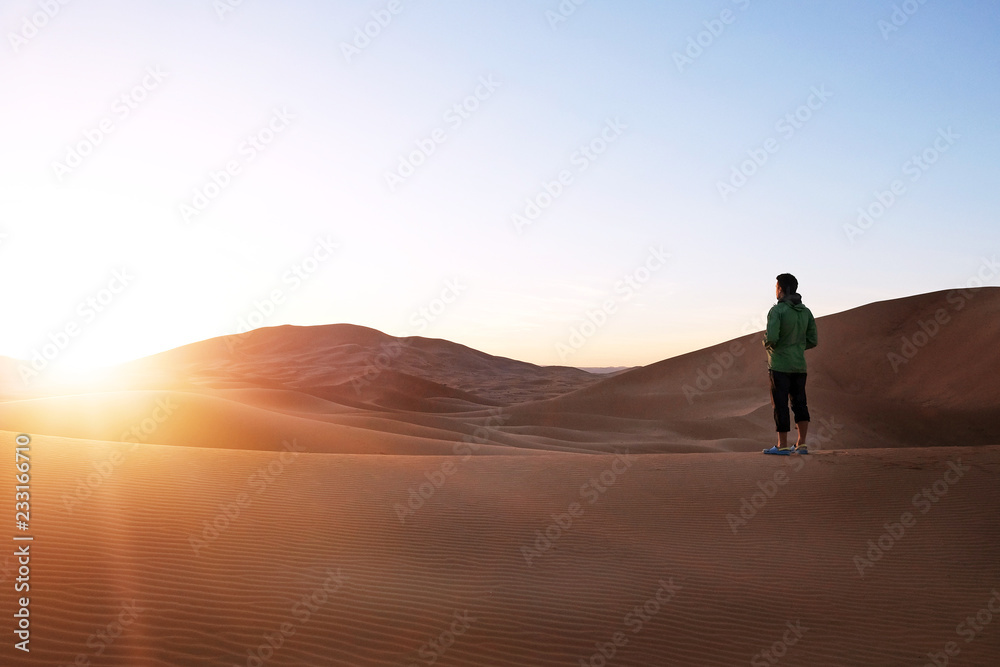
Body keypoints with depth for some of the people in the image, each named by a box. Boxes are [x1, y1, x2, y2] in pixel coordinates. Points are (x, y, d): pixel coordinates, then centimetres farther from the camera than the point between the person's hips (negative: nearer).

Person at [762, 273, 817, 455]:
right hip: (799, 365, 6)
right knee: (799, 403, 12)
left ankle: (782, 446, 3)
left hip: (780, 365, -6)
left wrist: (766, 343, 1)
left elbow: (771, 338, -21)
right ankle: (801, 444, 11)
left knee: (780, 404, -1)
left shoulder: (777, 310, -12)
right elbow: (812, 341, 8)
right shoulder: (806, 311, 7)